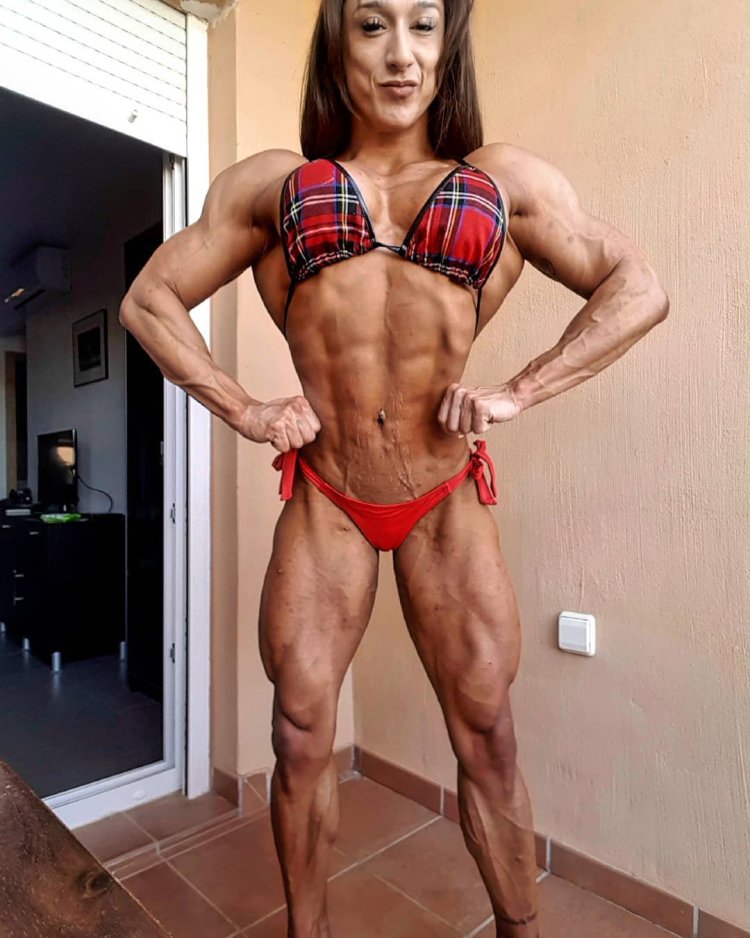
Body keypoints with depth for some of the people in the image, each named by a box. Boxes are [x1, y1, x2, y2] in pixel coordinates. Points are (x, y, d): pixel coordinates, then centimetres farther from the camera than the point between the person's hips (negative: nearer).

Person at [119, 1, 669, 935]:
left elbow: (637, 288, 9)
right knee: (300, 734, 8)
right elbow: (148, 301, 11)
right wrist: (243, 410, -2)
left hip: (448, 503, 0)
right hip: (322, 502, 1)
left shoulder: (507, 180, 10)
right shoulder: (269, 182, 11)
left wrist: (517, 391, -4)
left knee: (487, 736, 7)